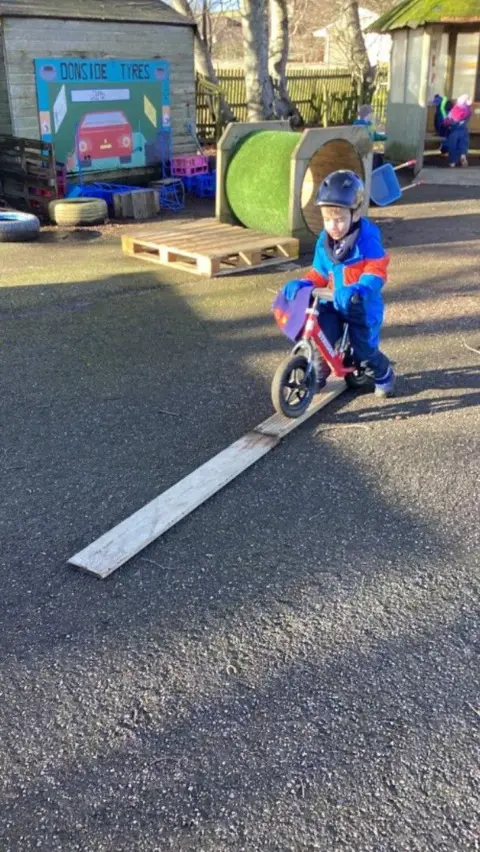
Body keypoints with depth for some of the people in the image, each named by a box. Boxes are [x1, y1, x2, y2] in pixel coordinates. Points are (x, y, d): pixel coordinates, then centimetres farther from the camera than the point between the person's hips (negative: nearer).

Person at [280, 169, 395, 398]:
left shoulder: (367, 241, -19)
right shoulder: (324, 241, -1)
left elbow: (376, 273, -28)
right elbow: (319, 273, 7)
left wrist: (357, 290, -48)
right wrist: (301, 284, -14)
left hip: (362, 306, -4)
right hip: (332, 303, 4)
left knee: (364, 351, 2)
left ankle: (384, 374, 36)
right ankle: (317, 376, 11)